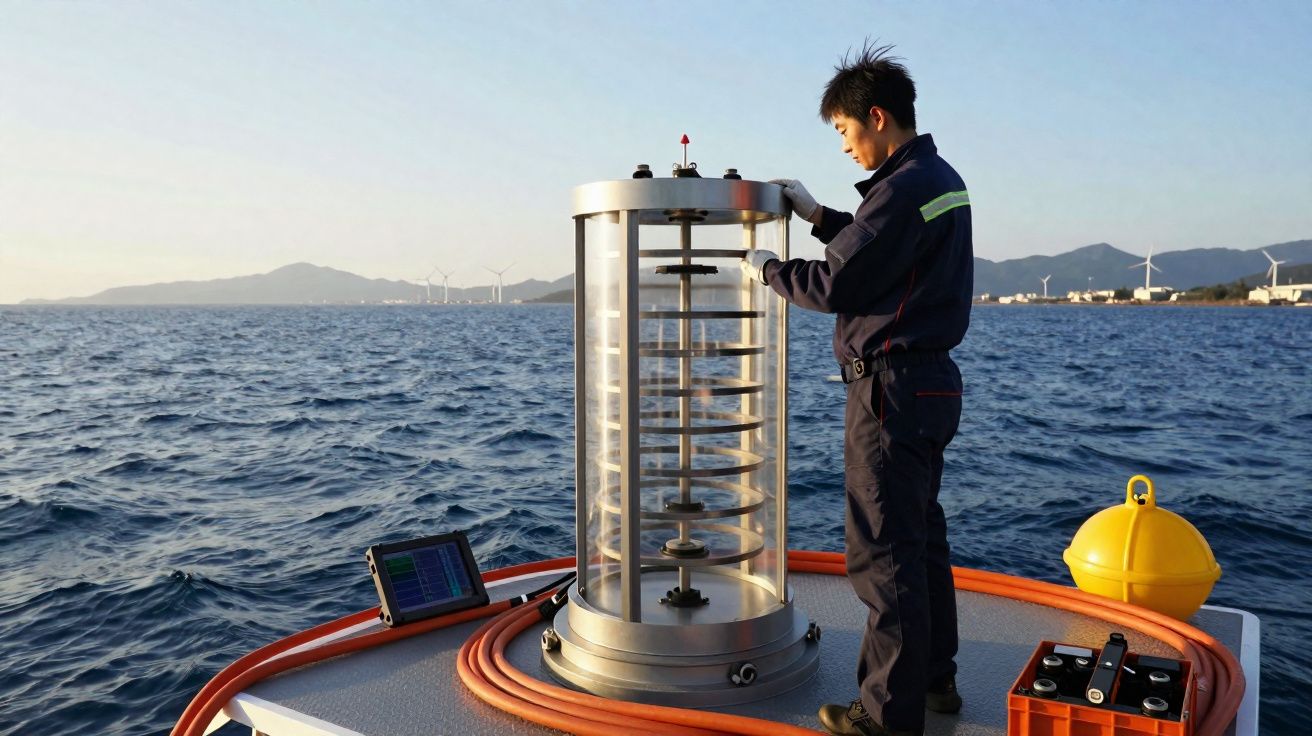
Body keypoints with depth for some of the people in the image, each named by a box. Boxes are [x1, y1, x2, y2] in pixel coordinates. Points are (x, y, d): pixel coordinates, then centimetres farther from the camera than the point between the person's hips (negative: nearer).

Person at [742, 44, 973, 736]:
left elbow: (834, 286, -16)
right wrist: (818, 216, 20)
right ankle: (935, 677, 30)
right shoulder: (944, 180, 13)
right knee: (922, 536, 18)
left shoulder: (903, 190, -18)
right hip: (933, 378, 10)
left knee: (884, 551, -3)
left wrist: (768, 269, 1)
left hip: (893, 389, -10)